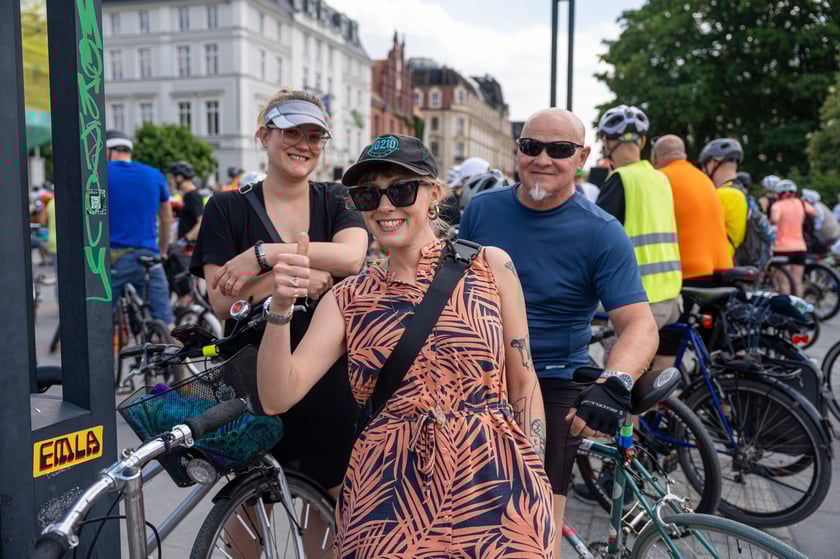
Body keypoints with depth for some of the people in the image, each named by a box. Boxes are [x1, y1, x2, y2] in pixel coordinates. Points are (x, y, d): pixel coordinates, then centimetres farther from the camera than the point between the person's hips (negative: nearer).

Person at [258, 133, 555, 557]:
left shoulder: (490, 266, 1)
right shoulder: (347, 299, 4)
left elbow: (524, 385, 4)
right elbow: (277, 397, -4)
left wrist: (538, 490, 0)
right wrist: (280, 310, -18)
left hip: (494, 486, 0)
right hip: (388, 497, 1)